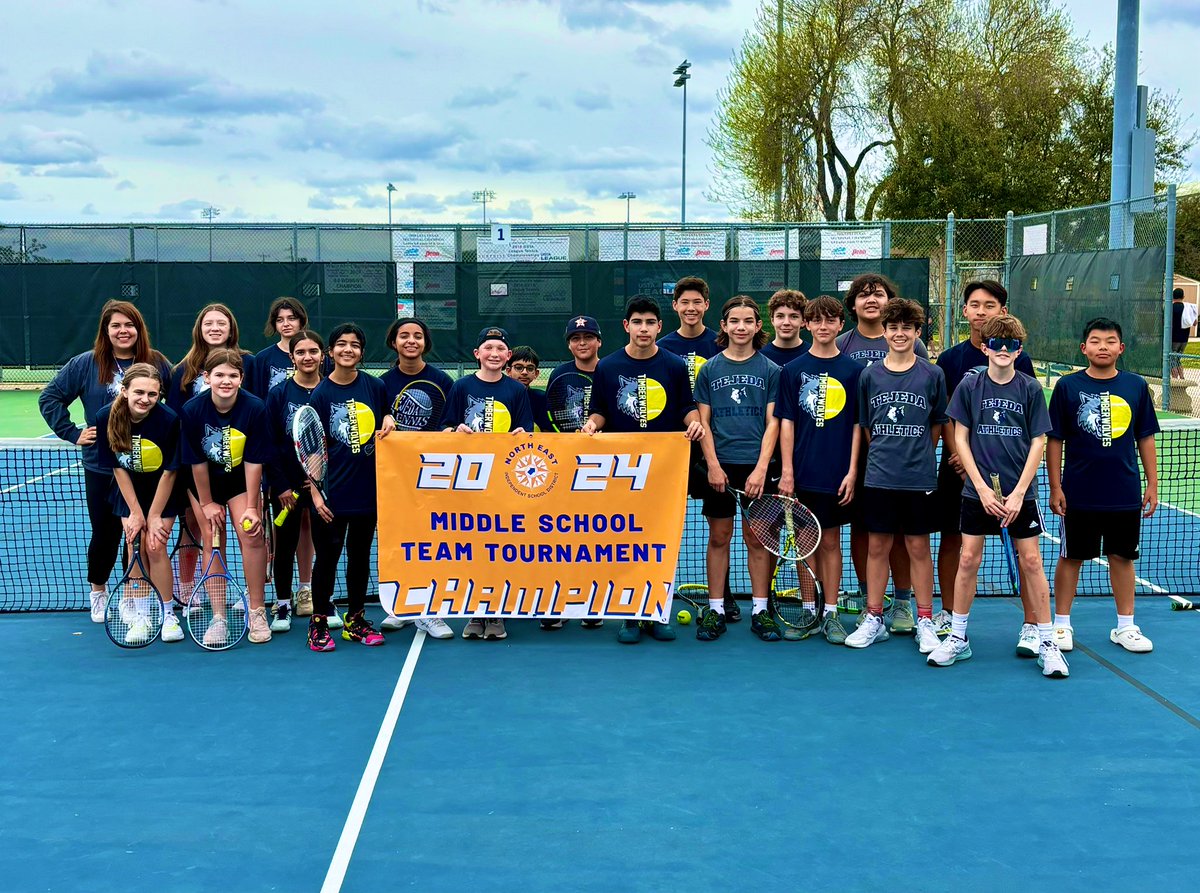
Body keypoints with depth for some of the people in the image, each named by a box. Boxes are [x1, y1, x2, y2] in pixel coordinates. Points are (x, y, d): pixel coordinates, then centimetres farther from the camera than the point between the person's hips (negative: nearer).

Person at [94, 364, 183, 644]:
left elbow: (169, 473, -18)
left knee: (155, 546, -11)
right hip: (129, 489, 2)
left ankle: (168, 615, 4)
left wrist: (154, 517, -14)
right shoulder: (107, 418, -20)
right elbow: (118, 468, -10)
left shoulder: (169, 420, -27)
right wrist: (135, 512, -10)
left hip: (163, 490, -2)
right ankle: (142, 617, 5)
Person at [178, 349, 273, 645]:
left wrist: (251, 508, -15)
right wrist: (207, 503, -7)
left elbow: (254, 462, -18)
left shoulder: (255, 408, -23)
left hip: (240, 479, 0)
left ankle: (257, 613, 3)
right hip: (204, 481, 0)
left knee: (252, 536, -10)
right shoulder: (191, 410, -22)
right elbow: (197, 462, -13)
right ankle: (218, 618, 3)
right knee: (211, 540, -3)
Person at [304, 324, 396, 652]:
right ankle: (318, 623, 15)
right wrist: (314, 492, -11)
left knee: (360, 557, 13)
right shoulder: (321, 394, -6)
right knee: (327, 557, 2)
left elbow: (386, 422, 19)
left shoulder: (376, 387, 1)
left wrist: (388, 422, -4)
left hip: (369, 490, 3)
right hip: (333, 494, -3)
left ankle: (355, 620, 26)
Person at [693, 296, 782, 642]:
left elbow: (772, 422, 1)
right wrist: (713, 465, -6)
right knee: (719, 538, 4)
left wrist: (761, 468, -9)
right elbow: (702, 422, 5)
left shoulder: (770, 370, 4)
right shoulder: (709, 369, 6)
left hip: (756, 467, -1)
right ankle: (715, 609, 11)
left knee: (757, 538, 3)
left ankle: (760, 610, 11)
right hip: (720, 466, 1)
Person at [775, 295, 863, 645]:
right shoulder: (793, 370, 3)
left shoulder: (853, 370, 3)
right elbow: (786, 422, 2)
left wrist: (852, 471, -4)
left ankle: (830, 613, 13)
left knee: (830, 541, 6)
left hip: (837, 474, 0)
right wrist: (786, 470, -5)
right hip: (802, 472, 0)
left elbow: (858, 425, 3)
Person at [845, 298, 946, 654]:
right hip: (879, 477, 1)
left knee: (919, 548, 5)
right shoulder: (869, 375, 3)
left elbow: (937, 424, 8)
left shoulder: (932, 375, 0)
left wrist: (918, 456, 7)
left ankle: (925, 621, 16)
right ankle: (874, 621, 18)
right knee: (877, 548, 7)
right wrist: (884, 455, 7)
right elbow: (865, 426, 10)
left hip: (920, 478, -1)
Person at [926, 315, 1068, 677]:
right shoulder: (969, 386, 0)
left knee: (1031, 562, 0)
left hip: (1020, 493, 0)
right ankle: (958, 638, 17)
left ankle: (1047, 643, 10)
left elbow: (1038, 443, -1)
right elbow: (961, 439, 1)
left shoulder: (1030, 388, -1)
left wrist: (1018, 493, -9)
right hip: (978, 491, 1)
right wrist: (982, 488, -7)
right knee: (968, 561, 3)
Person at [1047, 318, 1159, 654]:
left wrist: (1152, 484, 6)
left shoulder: (1136, 386, 2)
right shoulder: (1067, 386, -4)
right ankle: (1061, 624, 19)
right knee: (1071, 557, 7)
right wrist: (1055, 487, -5)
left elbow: (1145, 438, 8)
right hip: (1079, 495, -2)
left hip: (1126, 494, 2)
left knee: (1122, 557, 11)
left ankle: (1126, 627, 23)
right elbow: (1054, 440, -2)